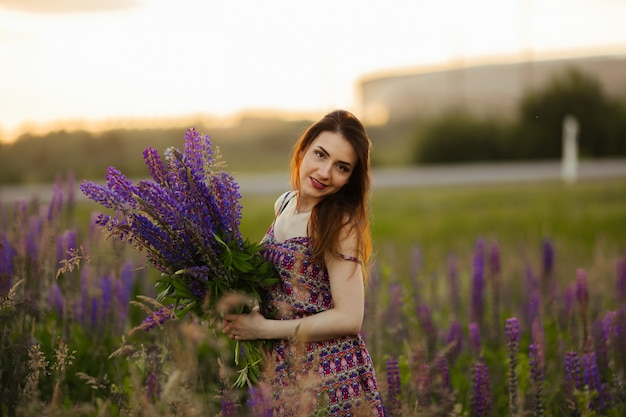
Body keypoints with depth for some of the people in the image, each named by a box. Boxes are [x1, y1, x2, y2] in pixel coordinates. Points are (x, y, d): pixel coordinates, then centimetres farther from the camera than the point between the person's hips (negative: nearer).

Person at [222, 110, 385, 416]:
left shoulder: (339, 222, -16)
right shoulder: (284, 205, 6)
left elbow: (349, 319, -19)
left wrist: (264, 328, -15)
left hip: (330, 378, -7)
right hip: (287, 373, 7)